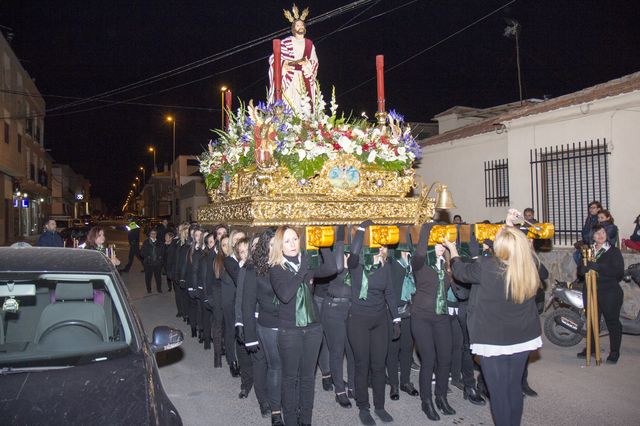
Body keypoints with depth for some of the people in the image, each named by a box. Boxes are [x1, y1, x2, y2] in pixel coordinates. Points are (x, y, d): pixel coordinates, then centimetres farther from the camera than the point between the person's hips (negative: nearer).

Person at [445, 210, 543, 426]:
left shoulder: (487, 267, -21)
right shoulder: (529, 265, -9)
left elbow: (461, 271, -1)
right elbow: (520, 247, 15)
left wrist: (452, 249, 15)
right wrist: (510, 226, 20)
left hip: (493, 340, -5)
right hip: (523, 338, 5)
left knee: (498, 392, 7)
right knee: (515, 387, 20)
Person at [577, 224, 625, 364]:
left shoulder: (614, 251, -1)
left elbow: (619, 272, -14)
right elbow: (582, 270, 10)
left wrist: (598, 267, -24)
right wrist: (585, 266, -14)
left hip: (610, 292, -4)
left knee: (612, 322, 2)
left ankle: (614, 352, 14)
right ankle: (590, 348, 24)